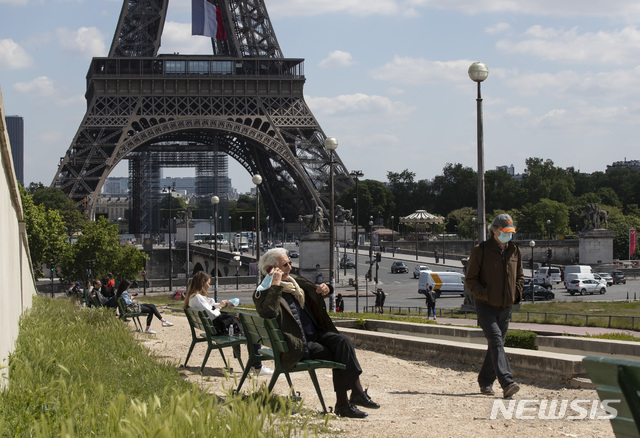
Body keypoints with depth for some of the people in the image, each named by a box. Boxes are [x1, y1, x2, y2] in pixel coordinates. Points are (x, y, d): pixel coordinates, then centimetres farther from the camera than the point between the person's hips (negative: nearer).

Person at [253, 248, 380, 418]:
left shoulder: (294, 281, 15)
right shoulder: (263, 292, -8)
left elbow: (314, 293, 31)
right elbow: (268, 313, -30)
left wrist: (325, 289, 8)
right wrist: (275, 285, -28)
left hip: (315, 333, 7)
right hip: (297, 345, -7)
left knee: (343, 341, -21)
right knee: (339, 357, -22)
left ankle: (357, 391, -22)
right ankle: (343, 403, -16)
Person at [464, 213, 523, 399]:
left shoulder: (514, 251, 10)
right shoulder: (480, 251, -7)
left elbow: (519, 276, 23)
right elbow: (470, 279, -4)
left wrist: (516, 293, 5)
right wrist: (484, 295, -17)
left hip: (505, 307, 6)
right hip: (486, 307, -6)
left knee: (496, 345, 11)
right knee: (496, 342, -19)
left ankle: (485, 382, 25)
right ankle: (507, 383, -29)